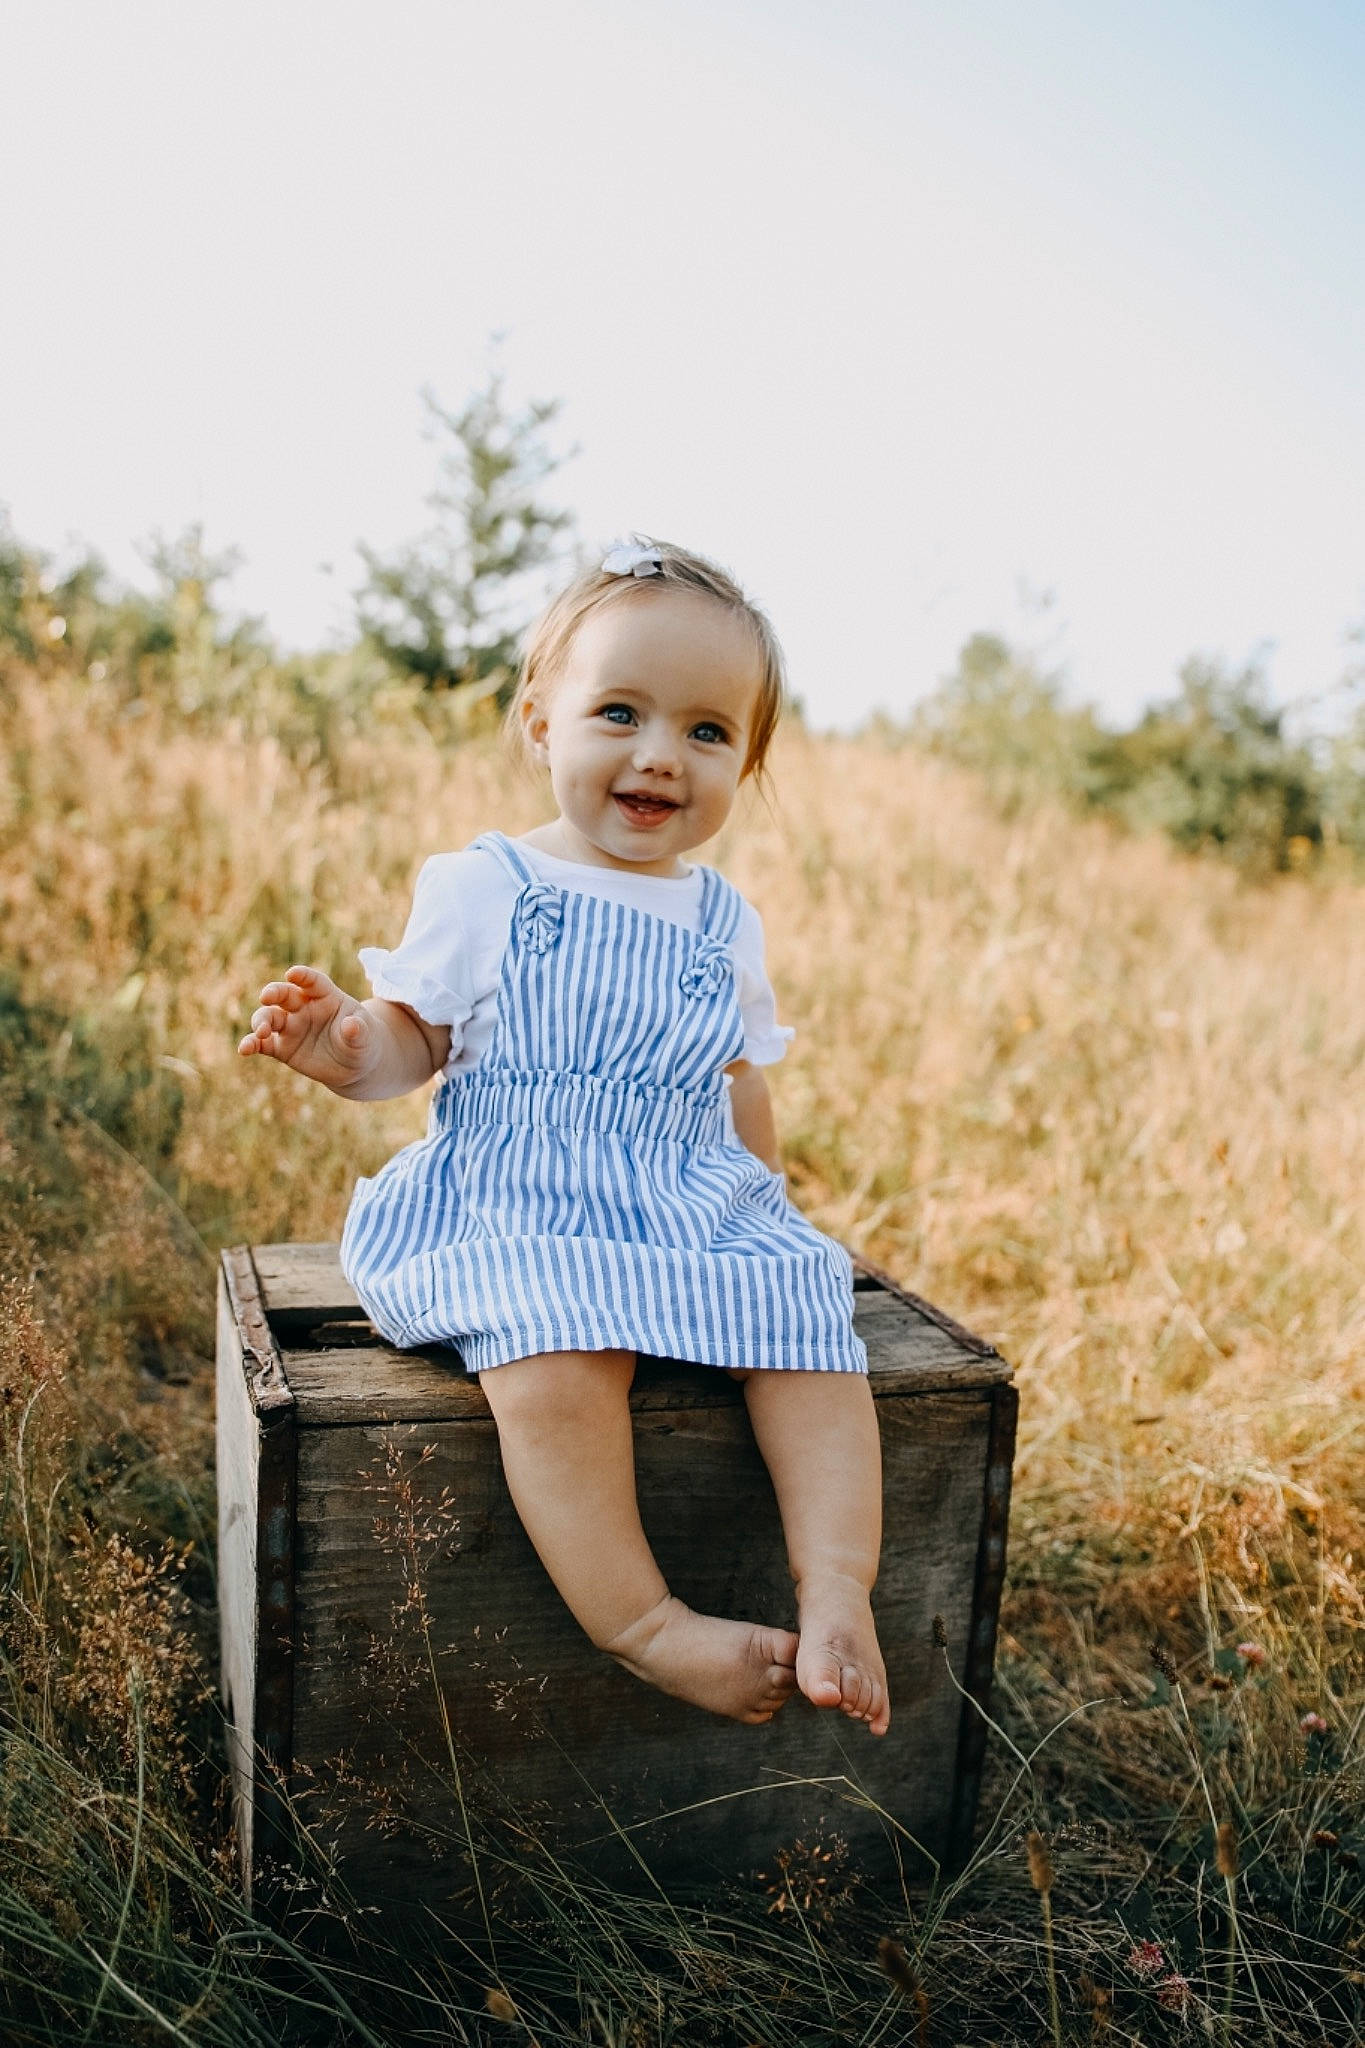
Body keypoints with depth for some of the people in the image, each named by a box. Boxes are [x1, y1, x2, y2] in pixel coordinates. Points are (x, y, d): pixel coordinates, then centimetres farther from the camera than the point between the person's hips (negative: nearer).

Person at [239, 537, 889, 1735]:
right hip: (513, 1213, -4)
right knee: (557, 1351, -32)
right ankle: (640, 1622, -22)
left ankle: (838, 1590, -14)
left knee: (807, 1312, -19)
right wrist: (345, 1050, -20)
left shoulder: (724, 924, 12)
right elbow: (414, 1039, 1)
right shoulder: (482, 891, -1)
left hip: (697, 1211, 5)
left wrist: (773, 1201, 17)